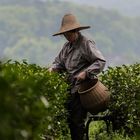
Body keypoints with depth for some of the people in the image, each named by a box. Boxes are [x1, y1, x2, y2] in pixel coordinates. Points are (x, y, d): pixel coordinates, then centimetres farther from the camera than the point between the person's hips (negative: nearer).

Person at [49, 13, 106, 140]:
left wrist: (86, 73, -22)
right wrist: (53, 68, 2)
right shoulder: (67, 46, 16)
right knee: (70, 120, 10)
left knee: (77, 121, -8)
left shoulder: (86, 44, -9)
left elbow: (101, 62, -14)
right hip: (71, 89, 8)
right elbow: (59, 62, 24)